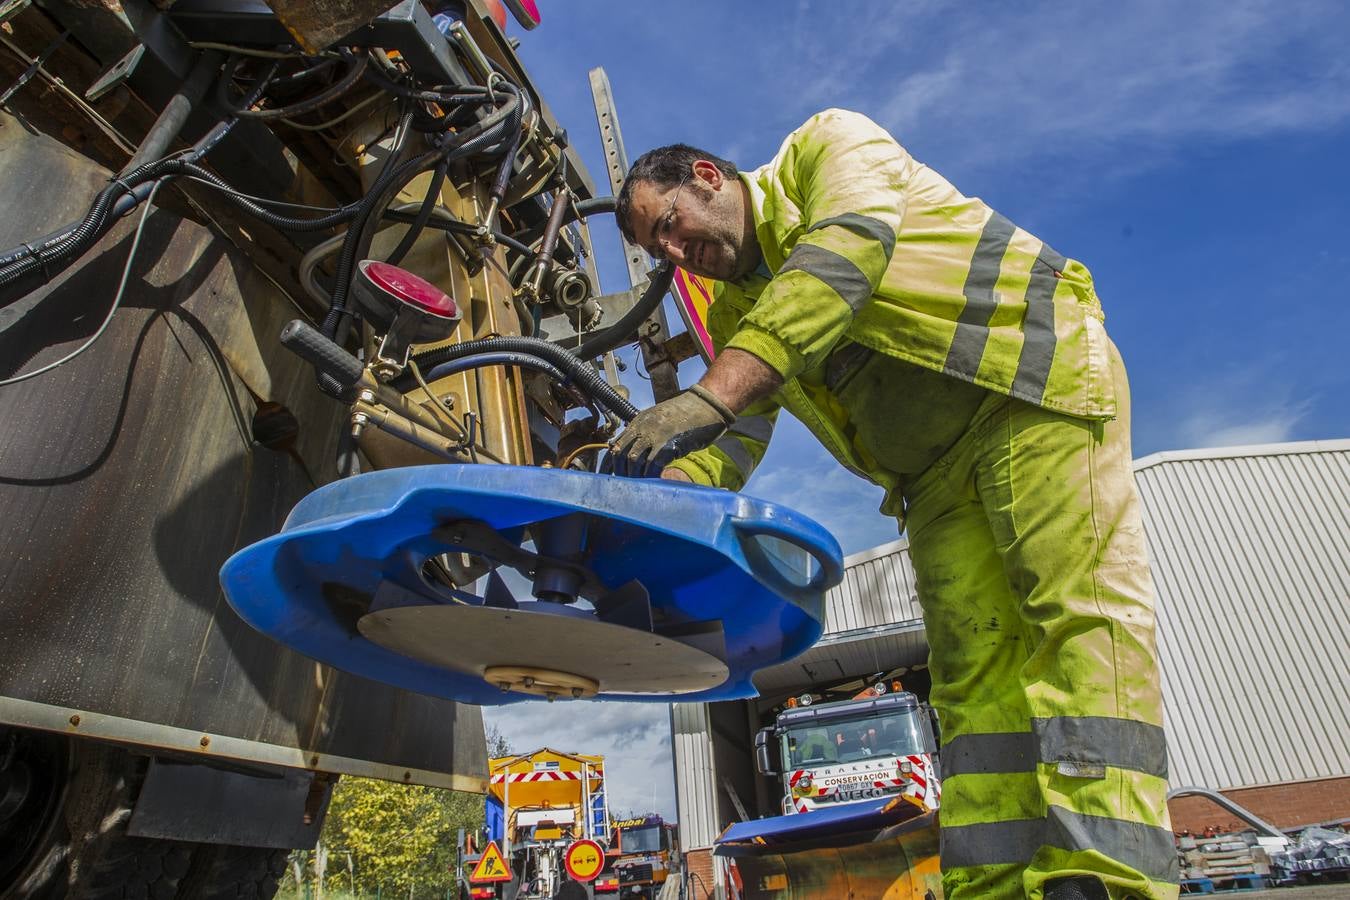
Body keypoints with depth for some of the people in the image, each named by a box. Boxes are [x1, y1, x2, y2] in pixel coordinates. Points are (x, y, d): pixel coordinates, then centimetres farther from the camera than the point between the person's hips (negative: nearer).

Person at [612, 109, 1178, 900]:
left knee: (1078, 607, -19)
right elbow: (729, 447, 6)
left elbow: (844, 258, -22)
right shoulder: (737, 313, 17)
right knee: (974, 673, -3)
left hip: (1038, 377, -6)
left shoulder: (827, 145, 1)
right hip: (939, 474, 7)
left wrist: (710, 394, -34)